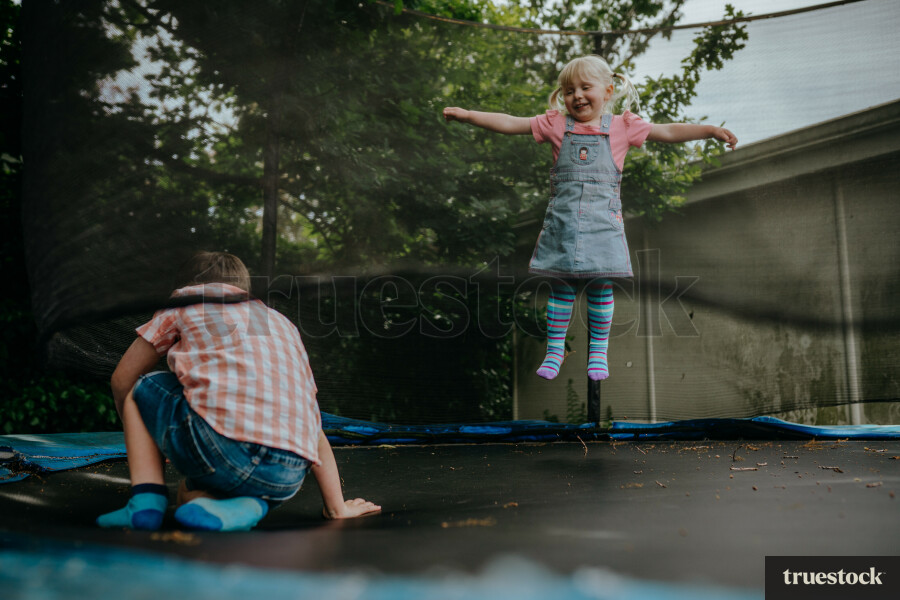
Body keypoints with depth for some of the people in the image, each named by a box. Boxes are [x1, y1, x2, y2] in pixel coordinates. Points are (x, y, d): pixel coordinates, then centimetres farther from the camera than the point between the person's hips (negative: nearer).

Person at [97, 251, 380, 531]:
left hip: (222, 443, -4)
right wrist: (337, 509, 27)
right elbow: (314, 425, 28)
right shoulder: (285, 326, 32)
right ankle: (244, 506, 0)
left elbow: (121, 381, 31)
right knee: (189, 491, 33)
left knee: (142, 387, 26)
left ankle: (147, 500, 9)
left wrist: (140, 445, 48)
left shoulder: (183, 308, 23)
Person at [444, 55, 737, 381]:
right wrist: (467, 115, -2)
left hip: (602, 220, 0)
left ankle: (598, 351, 18)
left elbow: (668, 132, 5)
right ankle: (555, 349, 18)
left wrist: (711, 130, -2)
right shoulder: (556, 124, 6)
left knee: (601, 287, 4)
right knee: (560, 287, 5)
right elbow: (510, 124, 4)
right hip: (562, 219, 0)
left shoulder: (622, 126, 6)